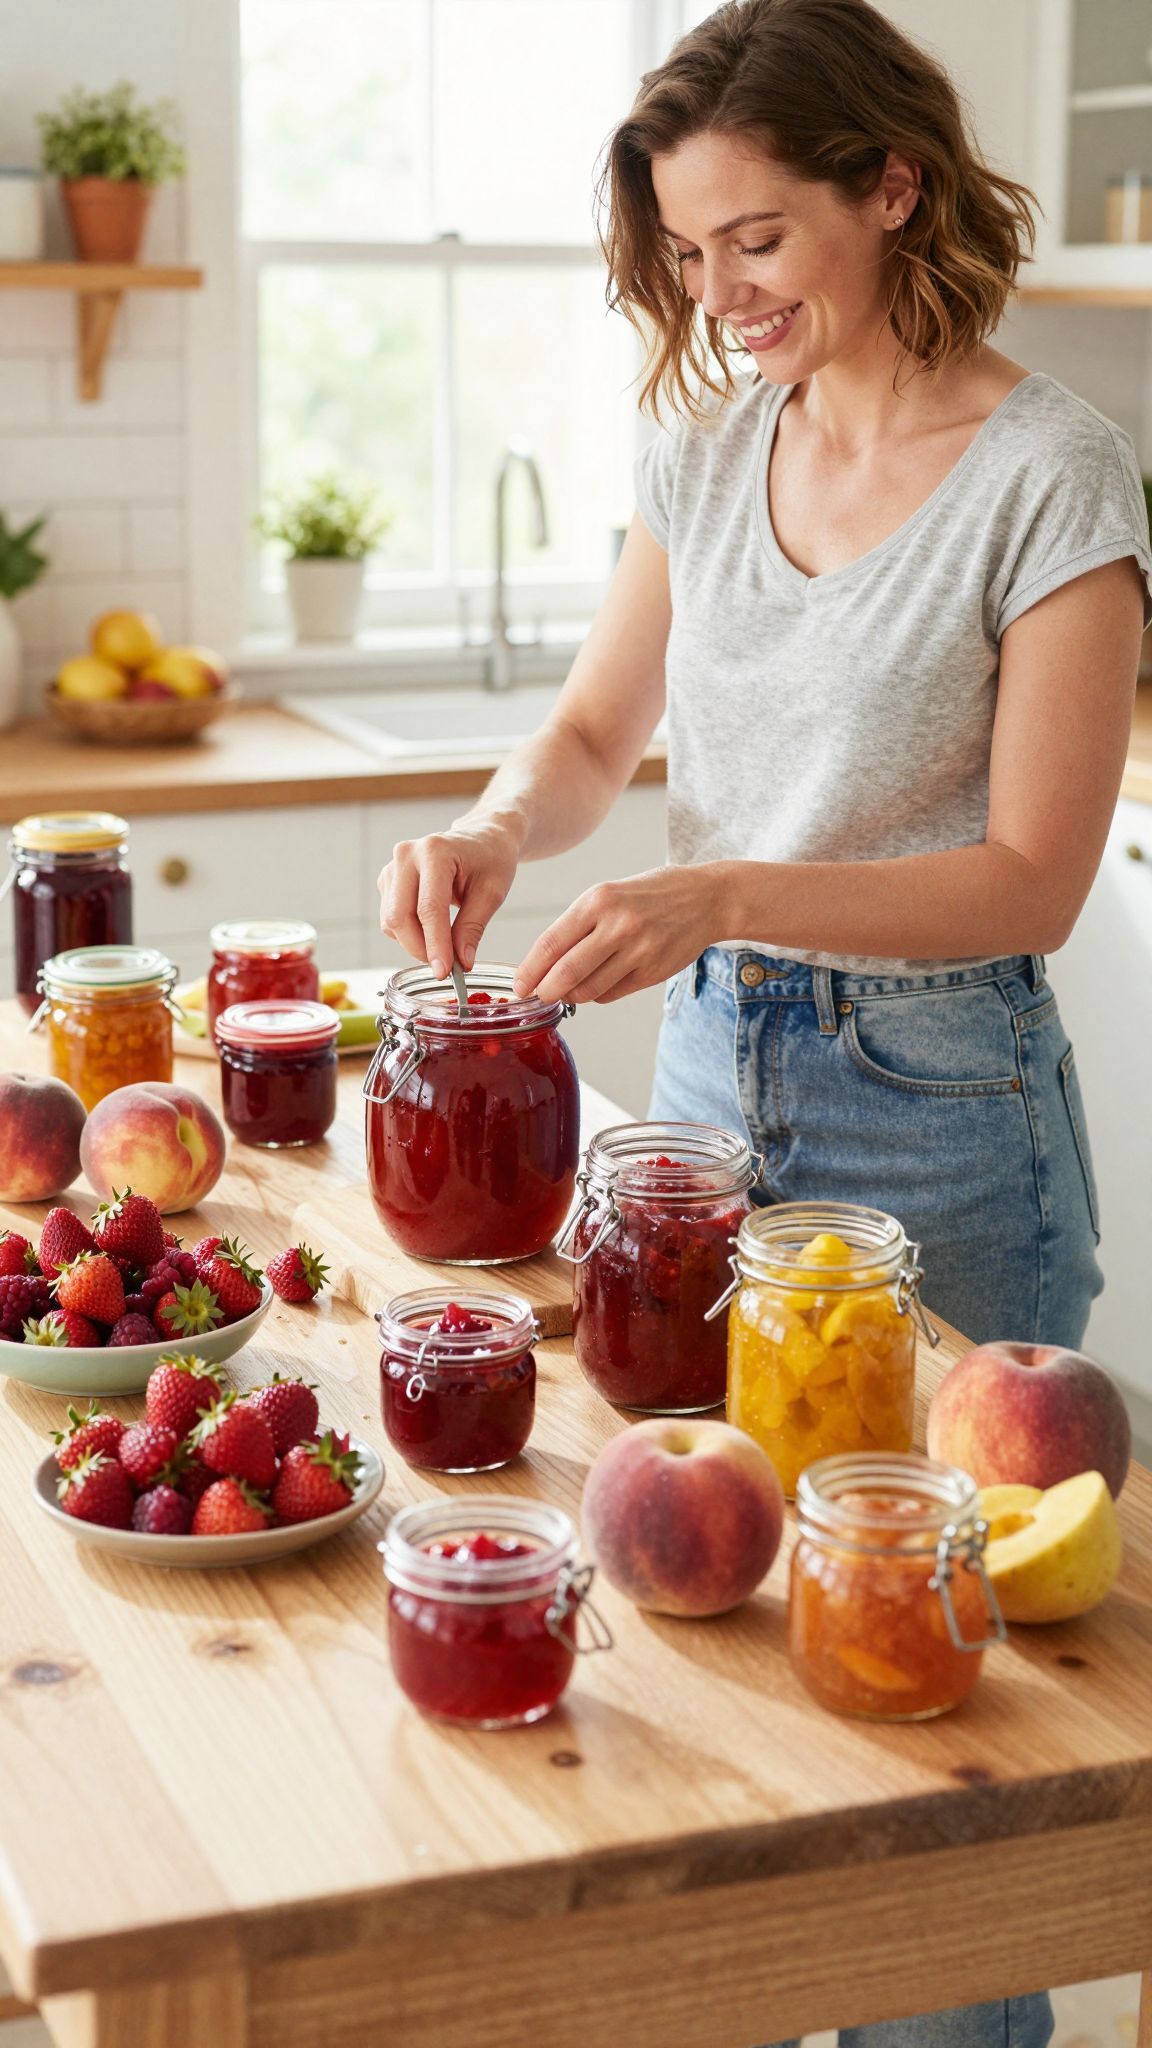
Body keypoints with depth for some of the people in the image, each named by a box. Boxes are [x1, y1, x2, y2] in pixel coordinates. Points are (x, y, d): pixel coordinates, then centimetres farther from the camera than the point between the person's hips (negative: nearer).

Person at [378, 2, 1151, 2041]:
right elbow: (597, 727, 13)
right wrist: (493, 830, -10)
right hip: (711, 1056, 6)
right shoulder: (710, 439, 4)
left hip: (934, 1105, -6)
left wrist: (726, 895, -28)